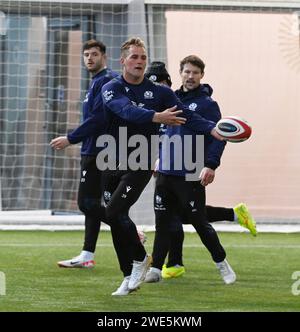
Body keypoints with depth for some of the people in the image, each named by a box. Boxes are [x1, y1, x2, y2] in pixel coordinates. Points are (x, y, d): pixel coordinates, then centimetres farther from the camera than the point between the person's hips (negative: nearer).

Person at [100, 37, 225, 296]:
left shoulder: (159, 92, 2)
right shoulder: (111, 90, -2)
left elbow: (186, 116, -7)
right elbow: (127, 111, -22)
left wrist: (214, 130, -24)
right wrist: (157, 117, -39)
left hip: (140, 166, -2)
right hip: (113, 165, 2)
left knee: (114, 213, -18)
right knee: (117, 219, 6)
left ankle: (140, 258, 3)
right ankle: (130, 277, 18)